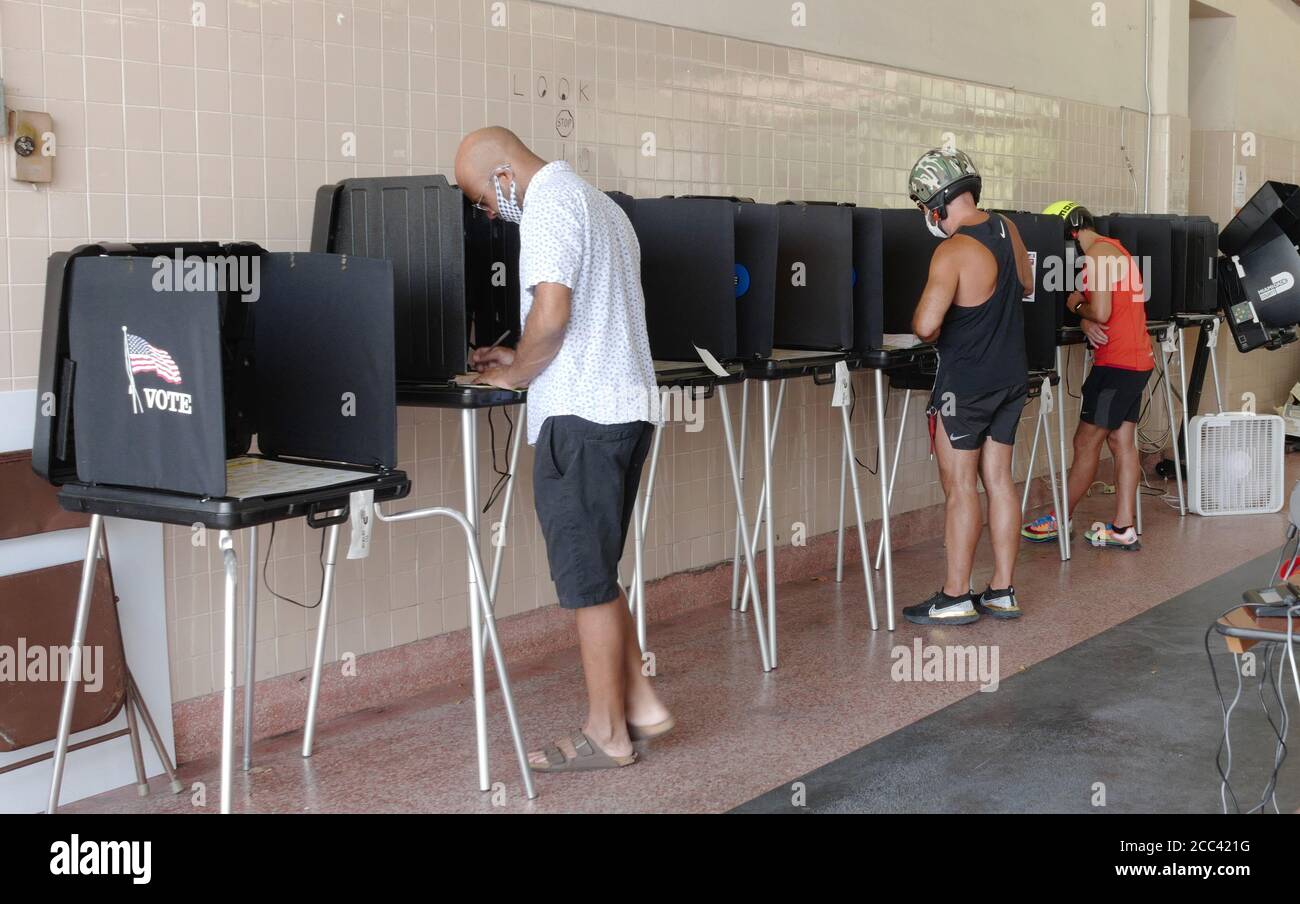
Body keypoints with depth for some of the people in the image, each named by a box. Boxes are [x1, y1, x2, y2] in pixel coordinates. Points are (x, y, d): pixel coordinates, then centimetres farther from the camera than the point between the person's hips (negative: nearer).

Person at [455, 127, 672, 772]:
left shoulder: (549, 206, -11)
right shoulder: (600, 204, 20)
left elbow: (550, 315, -21)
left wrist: (515, 375, -4)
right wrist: (524, 361, 20)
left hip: (580, 416, -10)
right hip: (627, 405, 10)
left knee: (587, 578, -1)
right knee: (594, 572, 17)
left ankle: (606, 734, 9)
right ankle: (638, 703, 19)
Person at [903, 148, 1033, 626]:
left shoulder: (953, 252, -21)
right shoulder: (1006, 229, 3)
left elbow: (925, 326, -29)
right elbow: (1027, 286, 21)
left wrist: (928, 332, -6)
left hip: (966, 383, -7)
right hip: (1012, 376, 7)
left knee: (960, 485, 0)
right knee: (998, 479, 11)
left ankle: (955, 597, 7)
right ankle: (1002, 592, 17)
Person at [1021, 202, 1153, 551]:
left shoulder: (1097, 253, -13)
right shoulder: (1114, 250, 20)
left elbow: (1101, 312, -21)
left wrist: (1076, 305, -2)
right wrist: (1086, 322, -3)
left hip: (1116, 363, -10)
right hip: (1137, 361, 10)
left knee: (1086, 442, -1)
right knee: (1122, 442, 8)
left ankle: (1060, 521, 7)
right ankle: (1124, 528, 8)